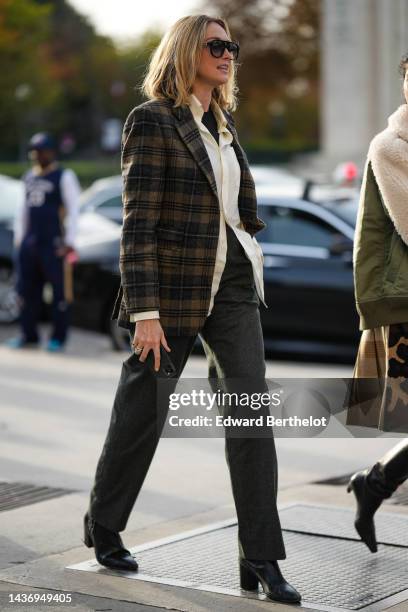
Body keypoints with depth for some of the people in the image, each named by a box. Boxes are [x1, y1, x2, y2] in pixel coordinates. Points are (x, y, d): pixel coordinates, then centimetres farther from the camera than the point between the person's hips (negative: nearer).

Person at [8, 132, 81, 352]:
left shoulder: (64, 177, -3)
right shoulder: (29, 177, 18)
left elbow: (73, 210, -8)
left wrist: (69, 243, -13)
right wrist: (18, 238, 18)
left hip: (54, 243, -7)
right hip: (29, 243, 7)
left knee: (60, 291, -3)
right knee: (27, 290, 6)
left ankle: (58, 337, 2)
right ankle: (28, 335, 14)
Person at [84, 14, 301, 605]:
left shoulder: (223, 126, 13)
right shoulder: (152, 120, -9)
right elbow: (138, 223, -14)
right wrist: (145, 312, -19)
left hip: (232, 287, 6)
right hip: (172, 290, -6)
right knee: (141, 413, 8)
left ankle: (260, 560, -3)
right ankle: (103, 527, 30)